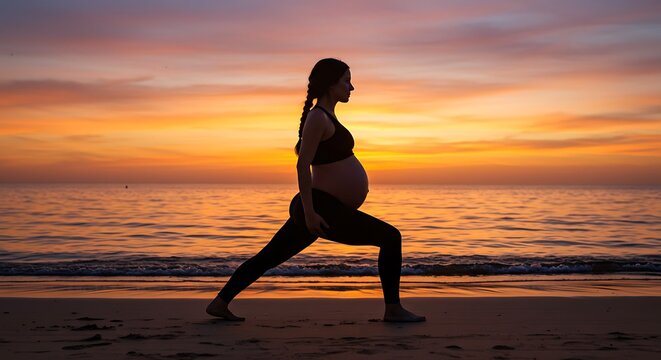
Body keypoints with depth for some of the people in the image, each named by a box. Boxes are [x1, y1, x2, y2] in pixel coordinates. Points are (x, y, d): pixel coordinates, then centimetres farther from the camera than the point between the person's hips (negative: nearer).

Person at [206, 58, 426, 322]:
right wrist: (310, 212, -23)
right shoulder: (318, 117, -13)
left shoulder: (325, 116, 18)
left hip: (316, 210, 11)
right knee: (390, 237, -8)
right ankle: (393, 309, -3)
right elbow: (302, 165, -19)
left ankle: (219, 303, 21)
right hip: (321, 210, -10)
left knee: (268, 258, 15)